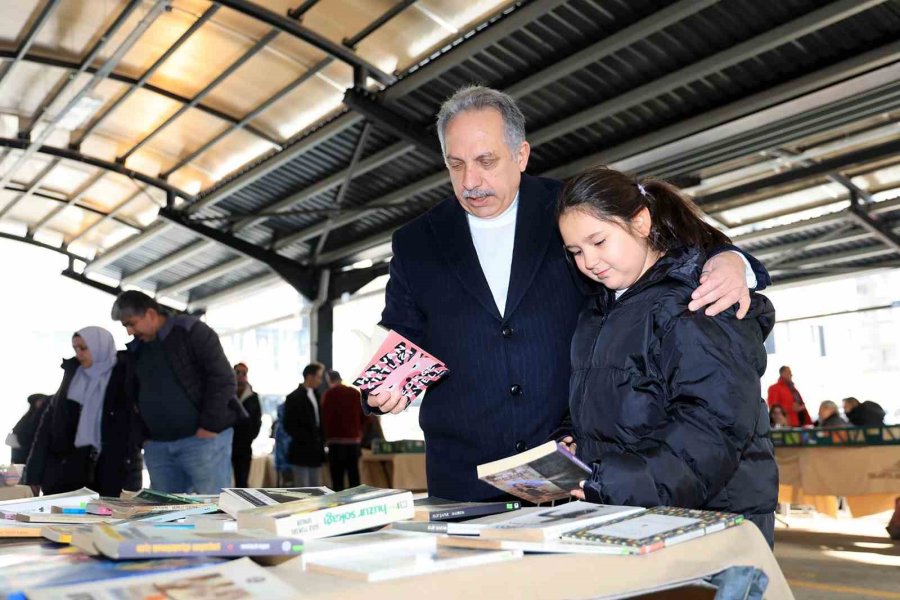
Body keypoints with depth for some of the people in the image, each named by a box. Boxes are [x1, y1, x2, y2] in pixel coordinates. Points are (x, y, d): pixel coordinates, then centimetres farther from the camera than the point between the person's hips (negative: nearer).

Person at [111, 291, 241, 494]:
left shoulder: (190, 331, -7)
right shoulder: (136, 349, 15)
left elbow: (223, 377, -13)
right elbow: (135, 396, 24)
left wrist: (210, 426, -16)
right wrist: (144, 435, 12)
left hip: (202, 438, -7)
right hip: (157, 445, 7)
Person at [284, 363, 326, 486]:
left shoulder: (315, 395, 13)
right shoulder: (294, 398, -9)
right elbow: (289, 426, -13)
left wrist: (320, 441, 7)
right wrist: (308, 440, -15)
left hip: (315, 452, 7)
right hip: (301, 452, -7)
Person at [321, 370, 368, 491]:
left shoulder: (330, 393, -3)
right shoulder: (356, 393, 10)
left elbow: (326, 417, -7)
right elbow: (365, 417, 11)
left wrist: (326, 437, 5)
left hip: (337, 440, -4)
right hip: (354, 440, 4)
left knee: (337, 479, -3)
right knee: (354, 477, 9)